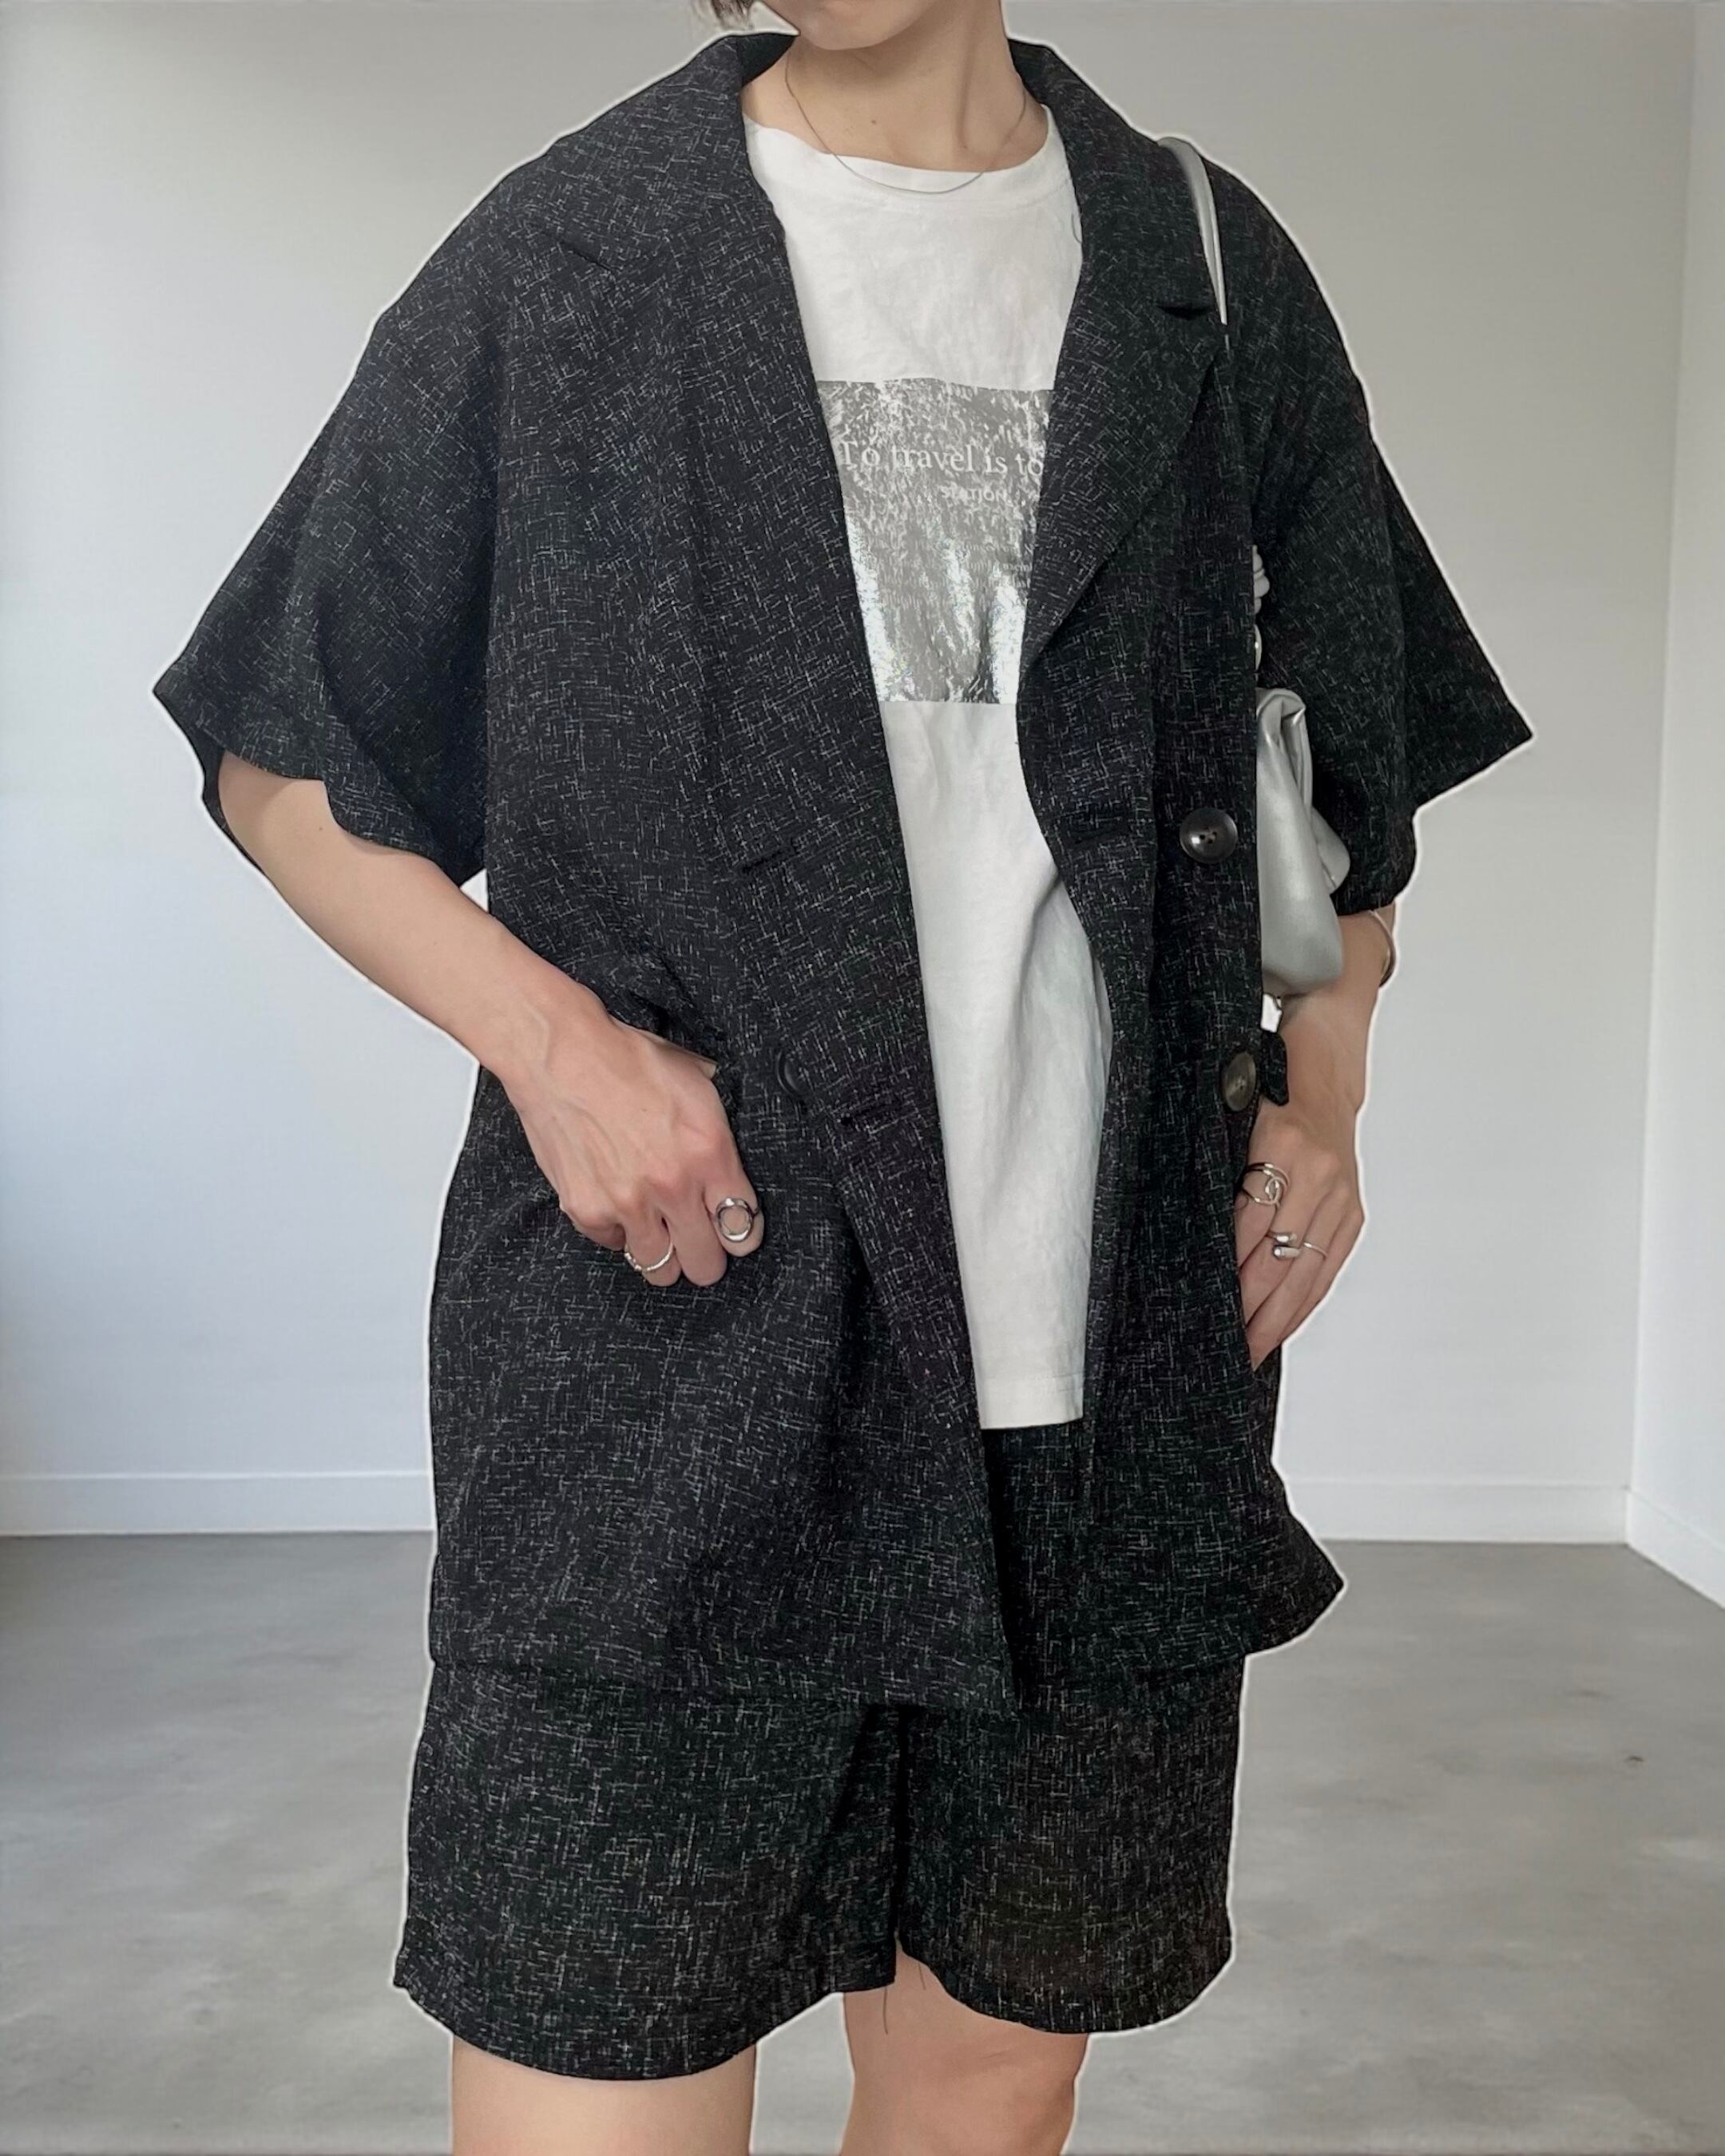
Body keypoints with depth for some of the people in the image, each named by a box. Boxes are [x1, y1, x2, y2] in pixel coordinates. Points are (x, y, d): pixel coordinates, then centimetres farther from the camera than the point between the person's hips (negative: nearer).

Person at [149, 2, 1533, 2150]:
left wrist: (1321, 1107, 6)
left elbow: (1352, 761, 22)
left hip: (1111, 1372, 3)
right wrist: (543, 1032, -10)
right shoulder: (566, 251, 5)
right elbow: (281, 761, 8)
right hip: (679, 1351, -2)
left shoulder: (1212, 274, 12)